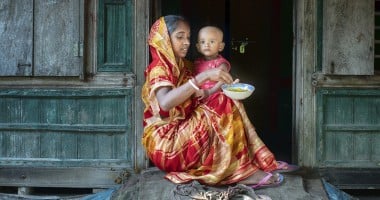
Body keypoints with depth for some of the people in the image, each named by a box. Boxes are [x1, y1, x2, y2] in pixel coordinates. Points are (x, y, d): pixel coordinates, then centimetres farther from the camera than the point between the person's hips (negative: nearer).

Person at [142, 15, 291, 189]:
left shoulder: (183, 65, 14)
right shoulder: (158, 68, -12)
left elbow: (198, 99, 9)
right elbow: (165, 102, -33)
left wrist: (223, 87, -9)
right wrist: (203, 76, -35)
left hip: (187, 130, 8)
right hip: (165, 140, -8)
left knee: (230, 107, -9)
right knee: (222, 110, -22)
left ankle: (259, 161, -18)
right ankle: (242, 171, -21)